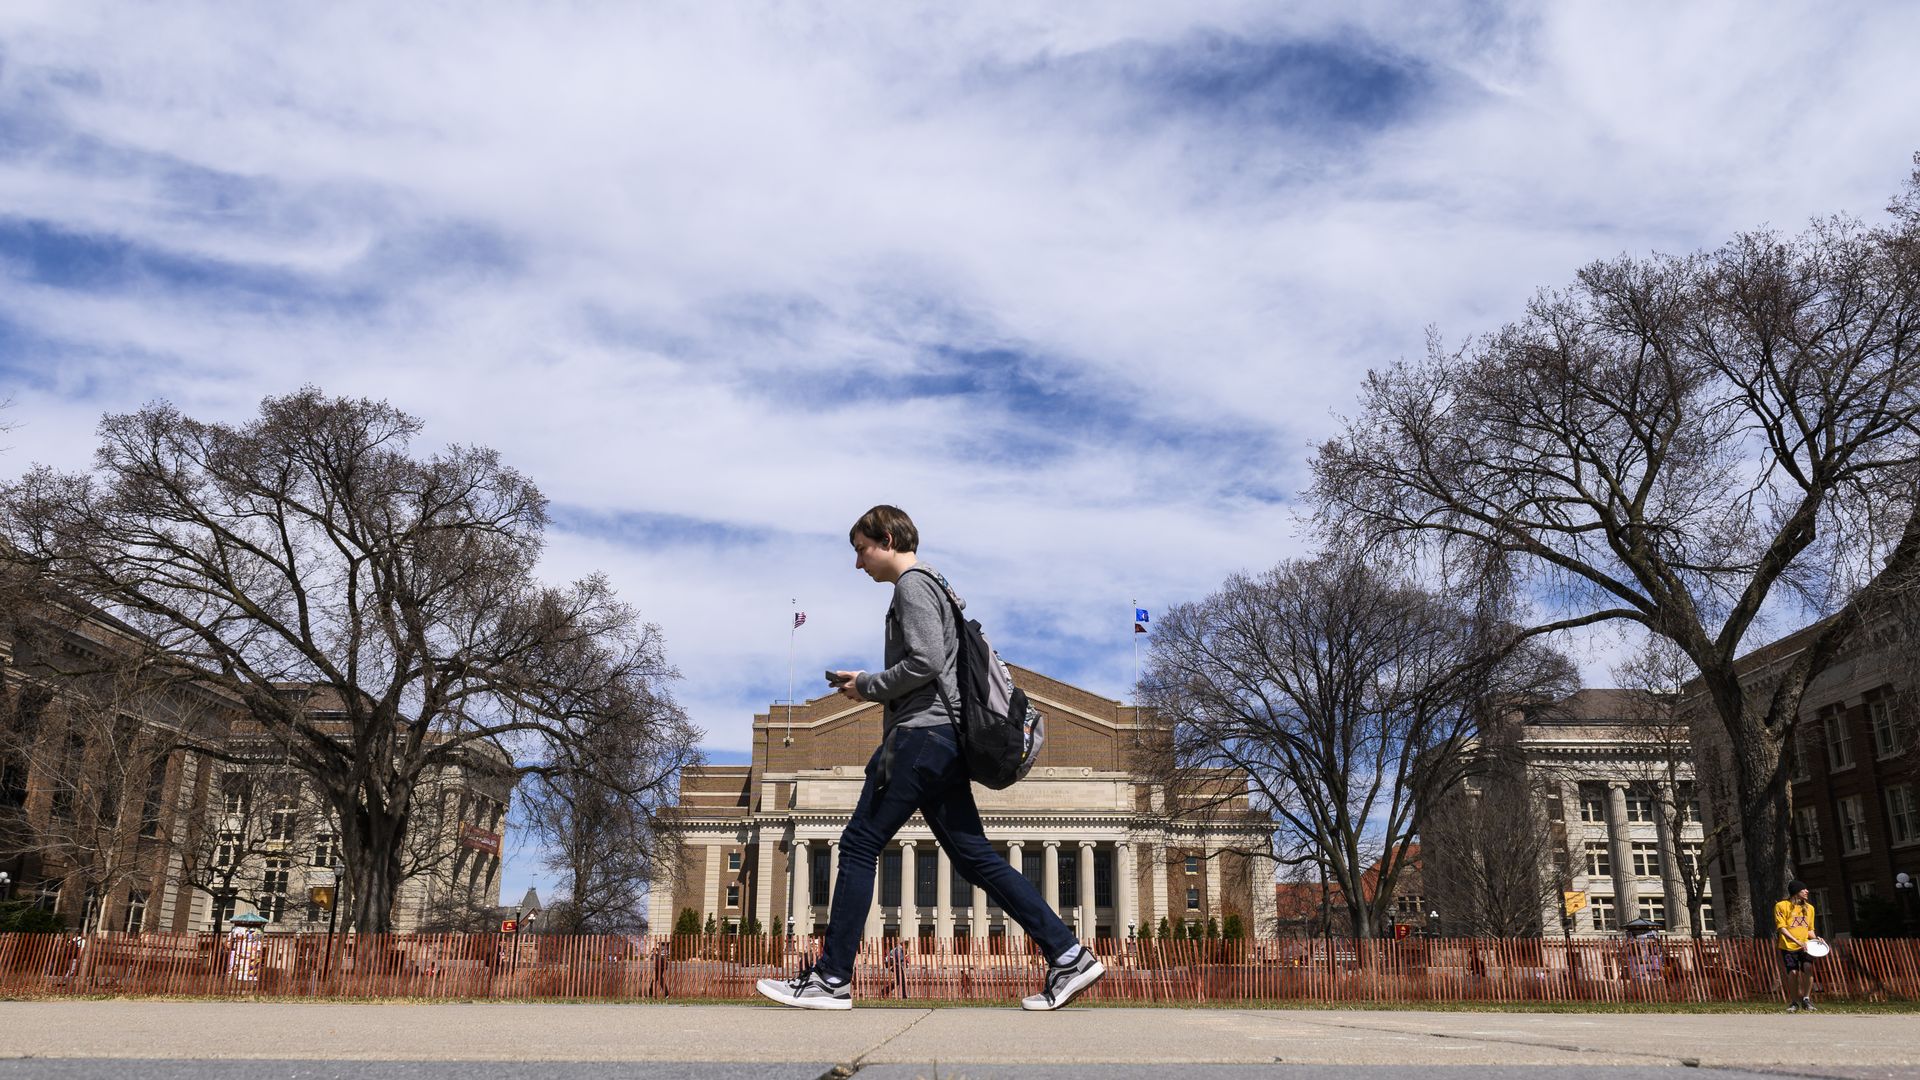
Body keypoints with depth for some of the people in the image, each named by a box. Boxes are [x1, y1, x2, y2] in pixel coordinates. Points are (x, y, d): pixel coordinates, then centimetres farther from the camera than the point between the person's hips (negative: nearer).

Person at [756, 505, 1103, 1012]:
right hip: (942, 740, 10)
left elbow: (926, 663, -18)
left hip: (922, 735, -10)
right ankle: (1069, 957, 2)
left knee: (858, 846, -6)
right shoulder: (934, 586, 26)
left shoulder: (912, 584, -5)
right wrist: (868, 685, 18)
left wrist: (868, 686, -6)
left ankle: (832, 979, -2)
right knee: (975, 858, 6)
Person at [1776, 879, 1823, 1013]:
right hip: (1788, 946, -3)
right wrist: (1797, 941, -19)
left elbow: (1810, 929, 20)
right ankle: (1794, 1003, 13)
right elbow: (1781, 928, -9)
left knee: (1808, 967, -22)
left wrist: (1815, 938, -1)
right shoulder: (1782, 906, -3)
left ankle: (1806, 999, -7)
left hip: (1805, 946, 3)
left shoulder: (1809, 907, 13)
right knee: (1793, 973, -8)